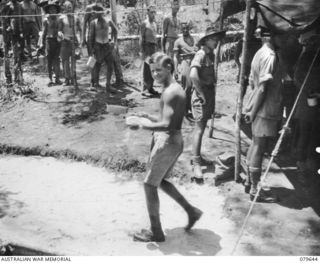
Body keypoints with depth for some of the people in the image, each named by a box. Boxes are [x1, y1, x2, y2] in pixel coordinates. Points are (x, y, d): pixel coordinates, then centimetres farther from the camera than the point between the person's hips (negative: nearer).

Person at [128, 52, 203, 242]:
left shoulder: (170, 92, -19)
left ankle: (156, 233, 14)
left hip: (167, 143, -10)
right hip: (175, 141, 10)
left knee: (150, 185, 2)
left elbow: (167, 124, -26)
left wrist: (147, 125, -14)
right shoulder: (176, 89, 13)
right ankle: (191, 211, 29)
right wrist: (148, 117, 9)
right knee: (161, 181, 24)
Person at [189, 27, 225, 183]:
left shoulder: (211, 54, 12)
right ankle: (196, 164, -6)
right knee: (199, 129, -8)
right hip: (201, 96, -9)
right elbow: (193, 75, -28)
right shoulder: (201, 54, -15)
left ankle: (197, 157, 26)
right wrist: (201, 94, -21)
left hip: (209, 94, 9)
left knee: (201, 127, 15)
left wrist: (212, 89, 13)